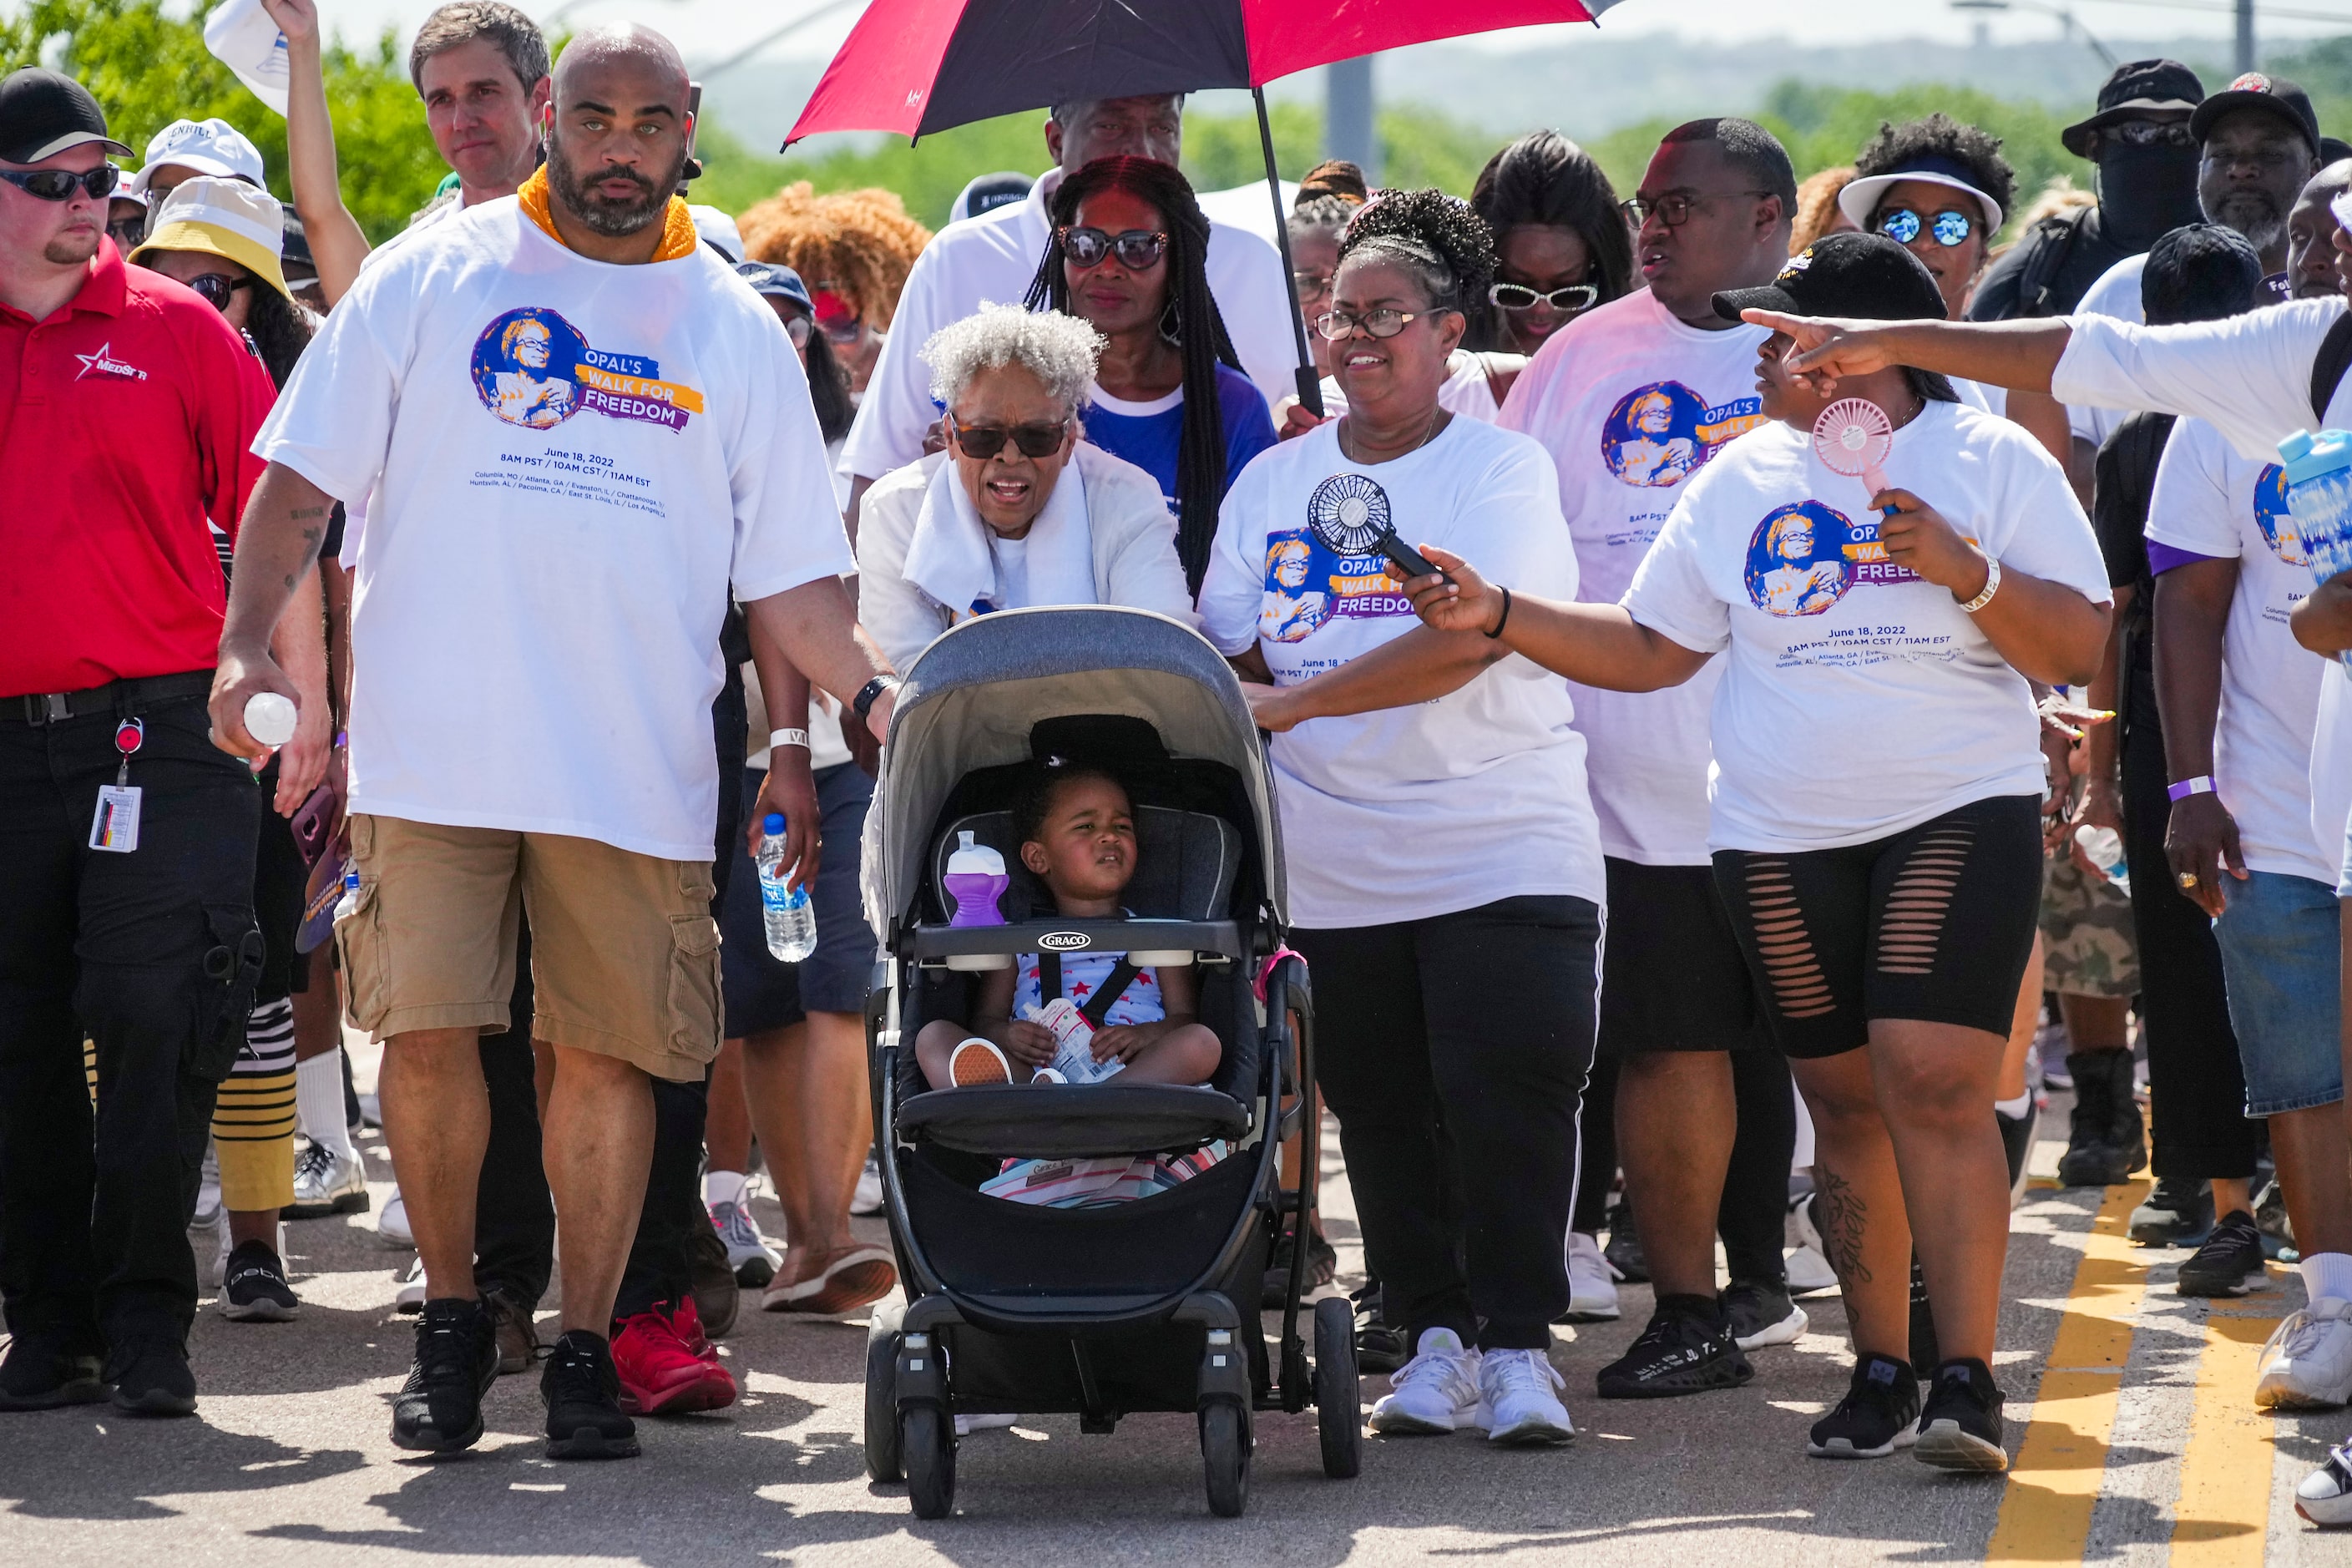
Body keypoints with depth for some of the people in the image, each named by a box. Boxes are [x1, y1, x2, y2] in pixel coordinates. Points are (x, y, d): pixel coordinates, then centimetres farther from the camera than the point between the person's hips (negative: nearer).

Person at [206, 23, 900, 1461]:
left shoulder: (736, 331, 10)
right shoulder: (435, 277, 6)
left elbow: (788, 572, 11)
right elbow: (302, 478, 4)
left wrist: (873, 693, -6)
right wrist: (250, 645, -9)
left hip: (640, 765, 1)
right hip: (434, 748, -1)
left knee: (611, 1048, 0)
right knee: (426, 1030, -5)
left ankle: (586, 1347, 11)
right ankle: (452, 1318, 14)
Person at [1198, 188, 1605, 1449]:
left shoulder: (1500, 468, -2)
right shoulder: (1273, 482, 12)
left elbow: (1471, 637, -17)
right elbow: (1226, 650, 9)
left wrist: (1293, 701, -22)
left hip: (1504, 850, -4)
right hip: (1334, 861, 4)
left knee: (1508, 1093, -10)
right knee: (1380, 1107, 6)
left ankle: (1517, 1345, -4)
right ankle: (1432, 1334, 16)